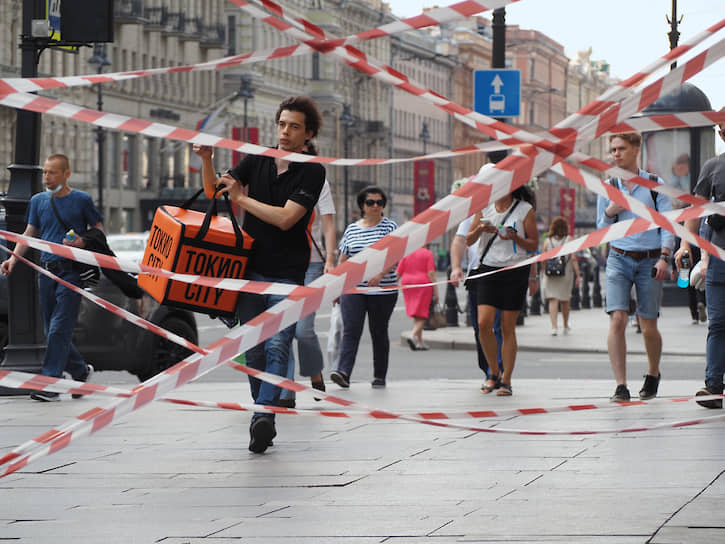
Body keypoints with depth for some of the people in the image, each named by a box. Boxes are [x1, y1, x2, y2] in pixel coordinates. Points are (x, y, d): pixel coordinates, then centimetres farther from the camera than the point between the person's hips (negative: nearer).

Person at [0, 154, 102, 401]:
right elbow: (30, 233, 14)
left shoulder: (81, 200, 0)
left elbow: (100, 229, 6)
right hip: (47, 271, 5)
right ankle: (80, 370, 27)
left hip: (71, 271, -5)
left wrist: (84, 242, -14)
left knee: (60, 328, -13)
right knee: (52, 330, 8)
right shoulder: (38, 201, 12)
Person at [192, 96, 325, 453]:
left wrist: (242, 199, -11)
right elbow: (213, 191, 12)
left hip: (287, 274, -4)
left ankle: (263, 414, -27)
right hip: (250, 269, 4)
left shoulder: (312, 172, -7)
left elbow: (286, 218, -16)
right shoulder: (257, 161, 8)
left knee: (277, 347, -16)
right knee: (253, 349, 4)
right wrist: (207, 161, -7)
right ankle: (266, 418, 12)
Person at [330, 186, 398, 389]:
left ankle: (379, 376, 13)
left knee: (379, 333, 4)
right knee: (350, 330, -11)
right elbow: (343, 260, 17)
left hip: (382, 291, -2)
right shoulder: (351, 229, 12)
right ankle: (344, 372, -22)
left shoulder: (390, 227, 2)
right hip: (353, 289, 2)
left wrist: (380, 275, -24)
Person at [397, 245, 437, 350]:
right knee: (421, 315, -2)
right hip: (423, 286, -4)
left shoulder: (406, 254, 7)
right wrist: (435, 291, -9)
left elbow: (398, 273, 2)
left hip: (408, 285, 4)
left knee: (416, 316, 14)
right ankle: (413, 336, -24)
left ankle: (420, 342, 14)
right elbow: (431, 273, -11)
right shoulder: (427, 254, -4)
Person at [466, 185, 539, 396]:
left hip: (515, 271, -2)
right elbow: (468, 240, 9)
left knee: (508, 328, -1)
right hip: (488, 270, 2)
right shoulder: (484, 208, 8)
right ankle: (494, 372, 11)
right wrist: (480, 229, -12)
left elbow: (534, 245, 2)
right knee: (484, 324, -9)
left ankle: (506, 380, 6)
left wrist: (515, 238, -17)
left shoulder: (525, 210, 0)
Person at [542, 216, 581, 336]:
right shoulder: (569, 240, -2)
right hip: (566, 274, 0)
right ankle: (565, 326, 29)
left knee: (553, 300, -4)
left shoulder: (547, 241, 3)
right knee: (565, 300, 15)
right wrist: (578, 275, -5)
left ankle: (554, 326, -20)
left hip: (550, 274, 0)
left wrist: (544, 273, 19)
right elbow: (573, 258, -7)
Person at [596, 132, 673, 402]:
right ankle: (621, 385, -17)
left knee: (648, 327, 3)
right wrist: (609, 212, -7)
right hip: (619, 259, 1)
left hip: (649, 260, -1)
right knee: (617, 319, -16)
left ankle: (653, 374, 31)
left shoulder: (655, 185, 3)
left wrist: (664, 257, -12)